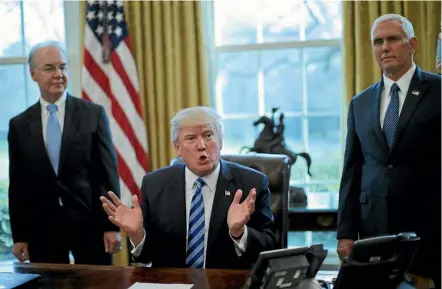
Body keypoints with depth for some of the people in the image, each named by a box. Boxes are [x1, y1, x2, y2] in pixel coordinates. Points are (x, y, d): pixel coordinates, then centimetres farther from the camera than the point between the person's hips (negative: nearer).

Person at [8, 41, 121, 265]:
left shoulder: (93, 114, 1)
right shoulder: (19, 125, 6)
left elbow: (108, 172, -1)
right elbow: (17, 184, 7)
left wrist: (112, 225, -5)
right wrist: (19, 235, 4)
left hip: (89, 223, -1)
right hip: (42, 229, 1)